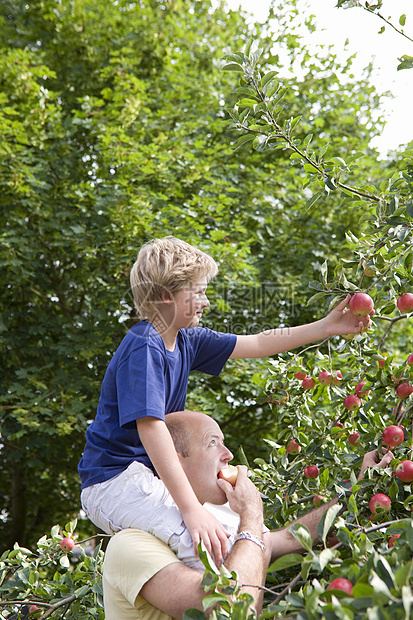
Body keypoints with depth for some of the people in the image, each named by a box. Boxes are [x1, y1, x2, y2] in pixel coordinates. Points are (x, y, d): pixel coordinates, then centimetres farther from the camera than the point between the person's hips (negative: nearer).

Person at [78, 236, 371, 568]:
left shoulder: (186, 342, 7)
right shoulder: (143, 350, -21)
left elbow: (257, 344, 13)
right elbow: (150, 426, -30)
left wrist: (326, 326, 11)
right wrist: (191, 508, -35)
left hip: (152, 475, 10)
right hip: (114, 480, -10)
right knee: (212, 544, -31)